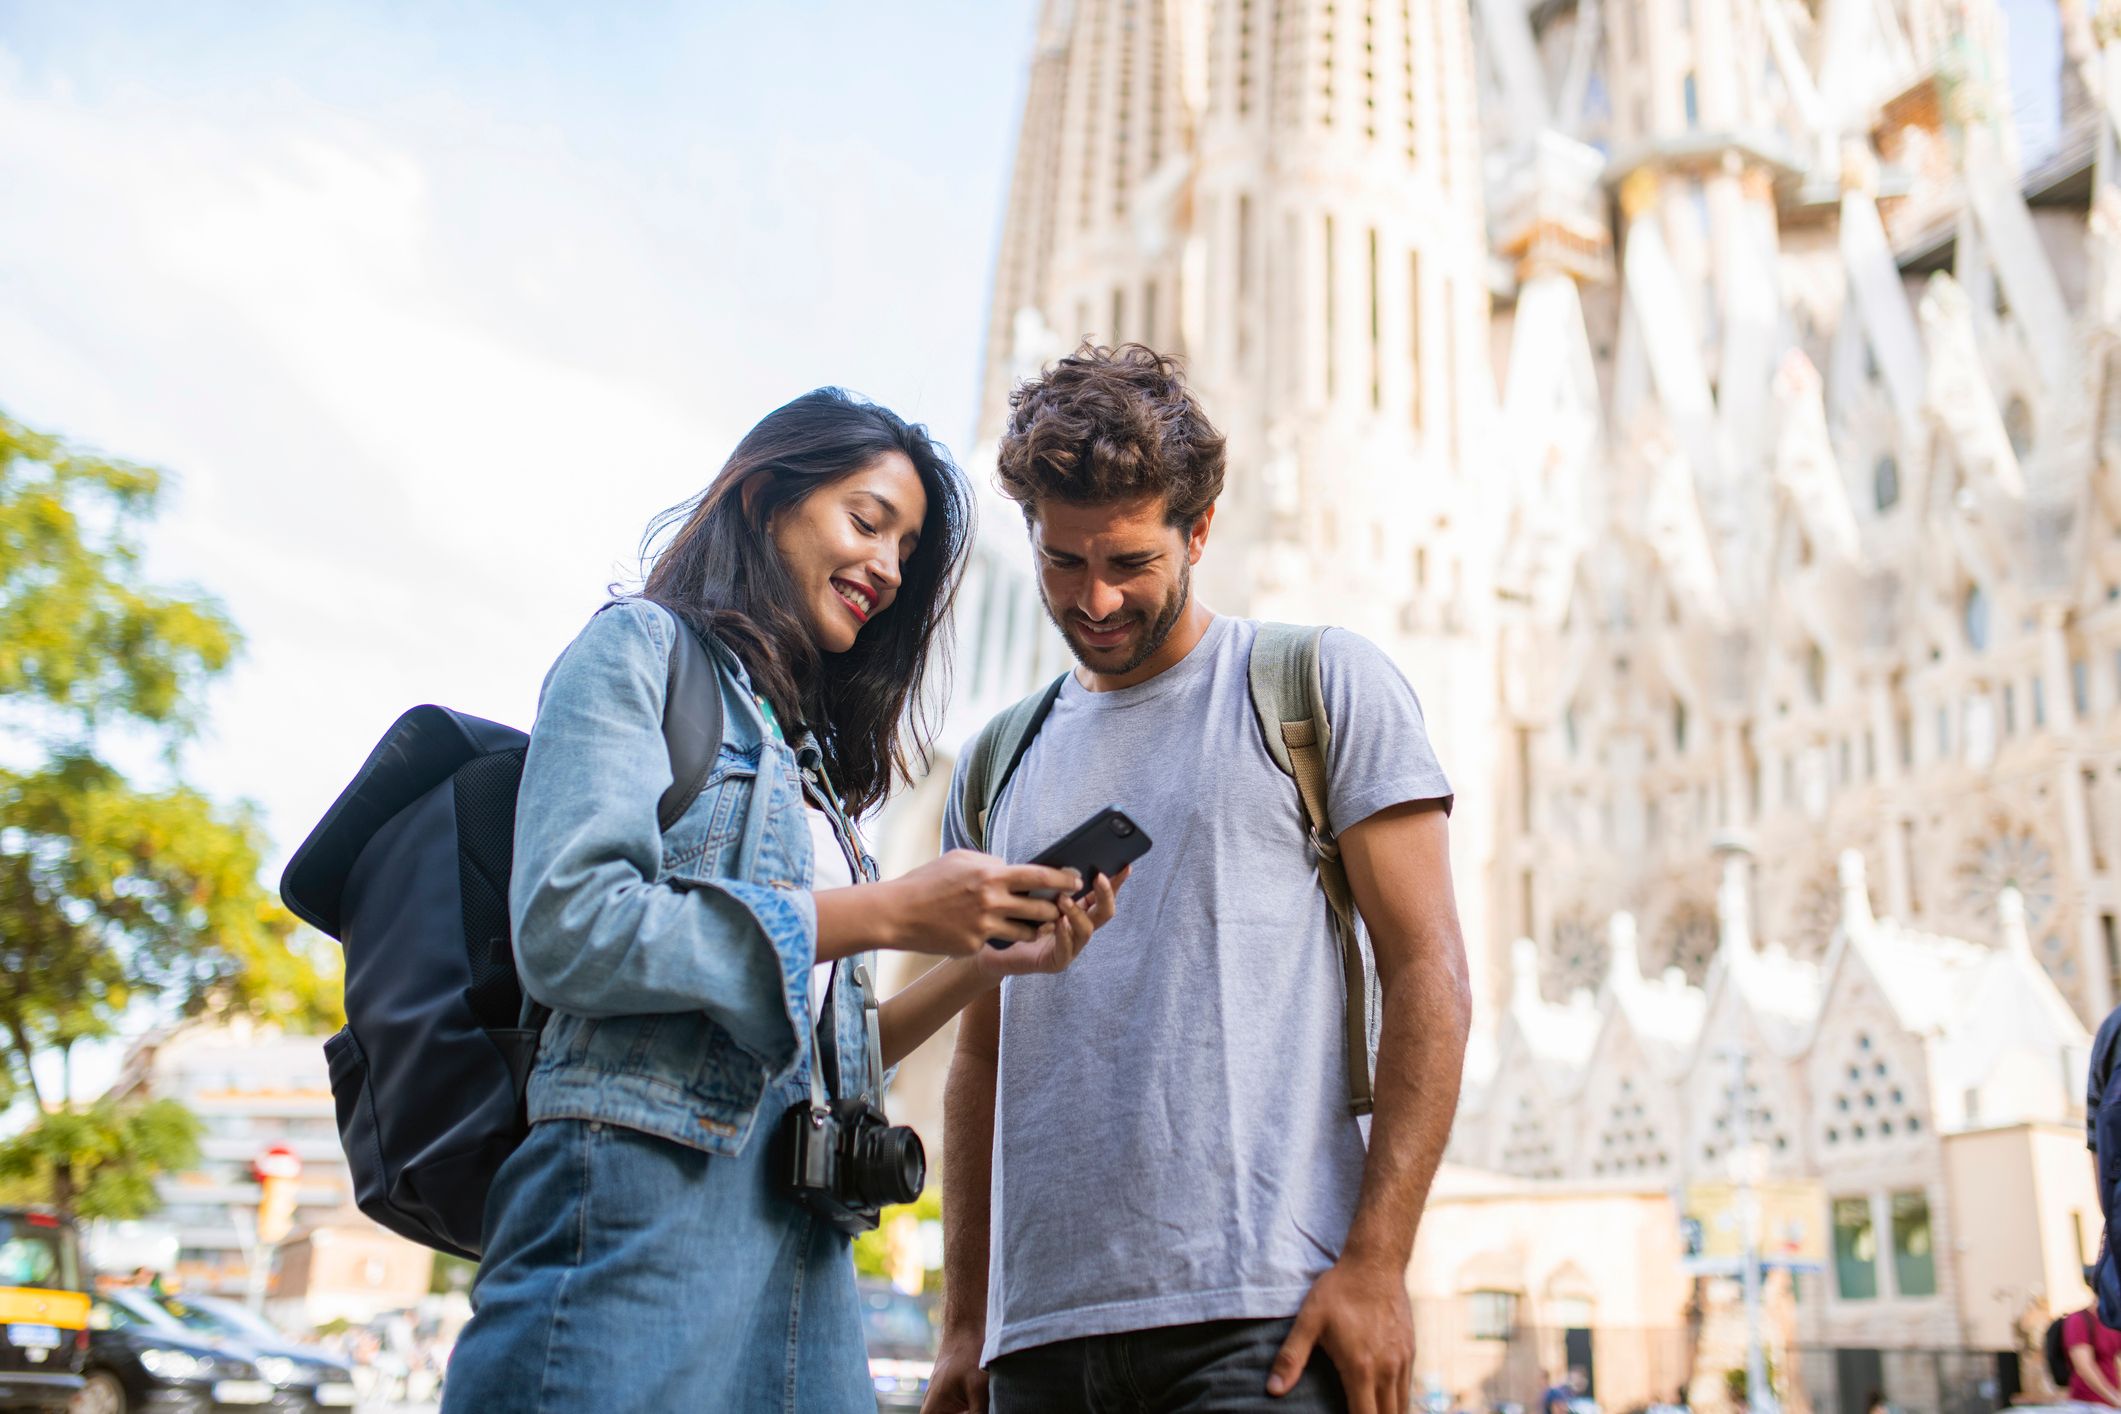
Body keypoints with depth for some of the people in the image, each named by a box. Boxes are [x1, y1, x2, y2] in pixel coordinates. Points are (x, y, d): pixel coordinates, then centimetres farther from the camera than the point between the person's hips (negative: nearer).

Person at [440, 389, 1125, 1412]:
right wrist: (886, 915, -13)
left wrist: (984, 963, 4)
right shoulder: (642, 649, 2)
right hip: (646, 1201, -7)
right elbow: (567, 930, -14)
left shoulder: (808, 754, 21)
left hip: (802, 1243, 7)